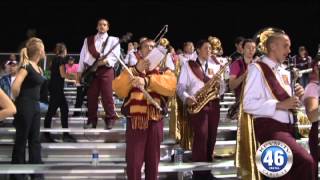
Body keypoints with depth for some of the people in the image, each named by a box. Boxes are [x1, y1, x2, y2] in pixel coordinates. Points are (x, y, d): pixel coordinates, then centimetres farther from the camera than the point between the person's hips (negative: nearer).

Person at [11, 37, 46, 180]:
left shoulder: (37, 67, 11)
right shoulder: (26, 66, -15)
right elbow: (15, 86, -24)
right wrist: (18, 100, -10)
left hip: (35, 106, 8)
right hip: (25, 107, -8)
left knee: (35, 140, 10)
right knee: (21, 140, 1)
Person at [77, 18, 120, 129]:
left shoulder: (113, 40, 9)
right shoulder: (88, 40, 18)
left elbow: (115, 55, -4)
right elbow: (83, 56, 14)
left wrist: (106, 60, -23)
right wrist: (80, 71, 7)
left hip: (106, 70, -3)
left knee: (107, 96, -6)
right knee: (91, 96, 4)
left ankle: (110, 119, 2)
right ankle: (91, 120, 10)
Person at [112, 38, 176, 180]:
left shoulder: (164, 71, 12)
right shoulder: (130, 70, 13)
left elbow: (171, 85, -12)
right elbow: (119, 91, -4)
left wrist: (147, 81, -24)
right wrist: (137, 70, -9)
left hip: (155, 121, 1)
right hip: (135, 120, -1)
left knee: (153, 161, 7)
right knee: (133, 163, -3)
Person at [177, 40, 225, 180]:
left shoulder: (215, 67, 16)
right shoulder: (188, 65, 5)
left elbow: (221, 89, 13)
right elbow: (180, 86, -1)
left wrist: (218, 81, -9)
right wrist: (186, 98, -20)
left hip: (213, 104, 5)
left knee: (211, 137, 5)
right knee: (201, 136, -13)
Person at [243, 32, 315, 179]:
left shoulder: (285, 73, 20)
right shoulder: (257, 68, -5)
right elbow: (248, 104, -15)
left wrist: (296, 96, 4)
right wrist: (279, 104, -21)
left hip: (287, 126, 9)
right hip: (269, 127, -9)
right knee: (306, 161, -27)